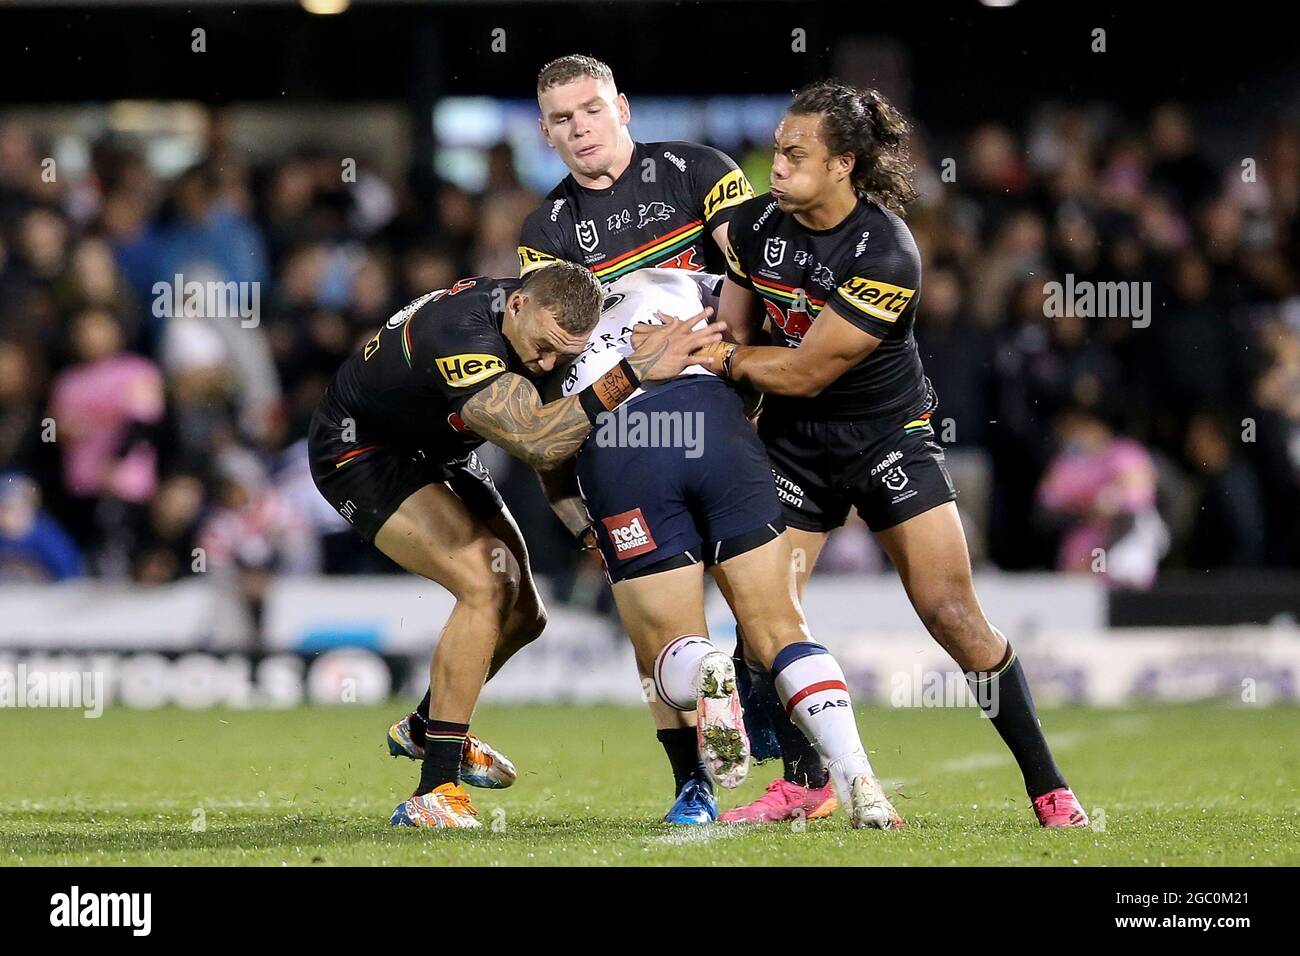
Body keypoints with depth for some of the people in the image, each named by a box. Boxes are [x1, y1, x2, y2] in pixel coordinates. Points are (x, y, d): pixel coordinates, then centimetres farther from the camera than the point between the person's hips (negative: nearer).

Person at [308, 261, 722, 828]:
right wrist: (632, 373, -51)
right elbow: (535, 443, -49)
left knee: (522, 615, 9)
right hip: (359, 451, -9)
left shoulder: (542, 321, -12)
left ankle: (427, 728, 36)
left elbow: (547, 440, 4)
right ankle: (434, 794, -24)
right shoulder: (461, 338, -39)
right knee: (485, 587, -25)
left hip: (435, 454, 9)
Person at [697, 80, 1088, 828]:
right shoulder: (758, 225, -6)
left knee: (952, 612, -11)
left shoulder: (888, 255, -24)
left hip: (888, 431, -5)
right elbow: (733, 334, 10)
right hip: (794, 439, 5)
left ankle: (1048, 787, -1)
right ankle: (804, 780, 15)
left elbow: (804, 373, -21)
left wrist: (722, 357, -10)